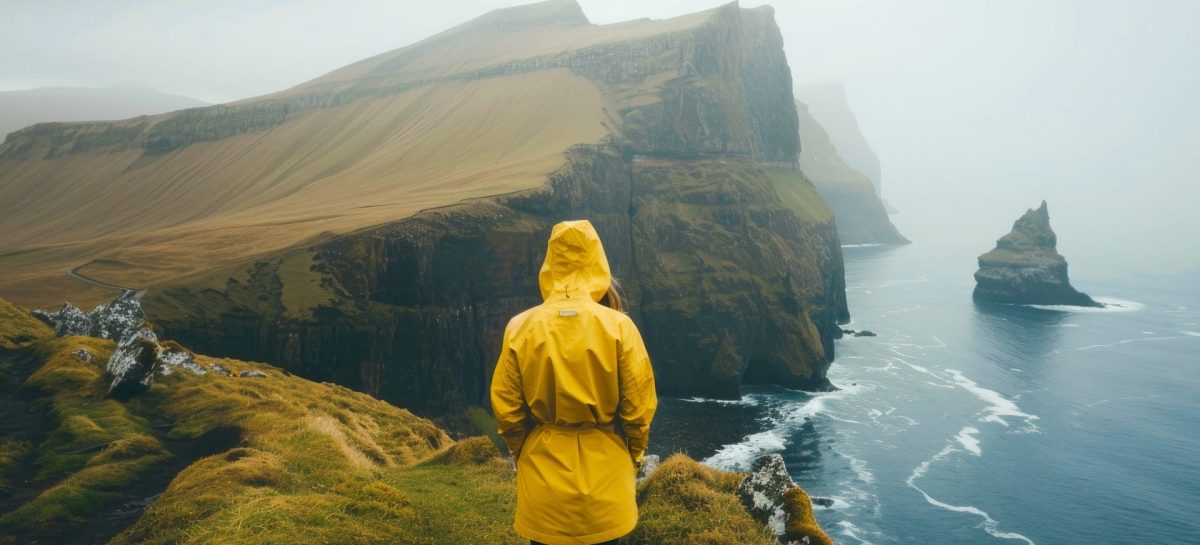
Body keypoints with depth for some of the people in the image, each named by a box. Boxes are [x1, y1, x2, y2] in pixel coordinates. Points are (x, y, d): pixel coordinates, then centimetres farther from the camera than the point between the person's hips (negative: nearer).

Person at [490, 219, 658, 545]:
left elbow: (506, 406, -2)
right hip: (603, 468, -1)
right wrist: (634, 455, 9)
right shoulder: (619, 326, -13)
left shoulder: (520, 327, -8)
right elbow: (639, 405, -8)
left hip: (543, 470, 1)